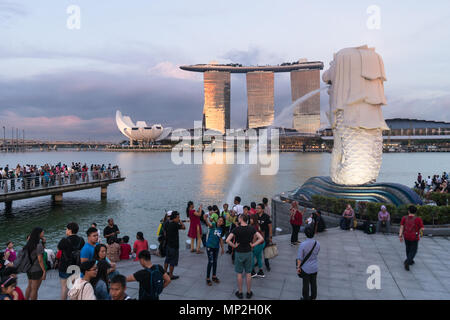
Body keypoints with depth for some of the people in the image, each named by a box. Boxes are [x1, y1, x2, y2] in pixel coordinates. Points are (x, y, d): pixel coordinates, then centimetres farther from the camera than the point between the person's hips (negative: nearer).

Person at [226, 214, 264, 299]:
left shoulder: (236, 229, -15)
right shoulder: (251, 229, -5)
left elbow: (227, 240, -24)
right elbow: (261, 239, -6)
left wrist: (234, 246, -10)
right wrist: (253, 245, -2)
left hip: (239, 253, -3)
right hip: (248, 253, 3)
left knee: (239, 274, 10)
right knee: (248, 274, 12)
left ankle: (240, 292, 19)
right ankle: (249, 292, 21)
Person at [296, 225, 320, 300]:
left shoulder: (302, 244, -26)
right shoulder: (317, 243, -15)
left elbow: (299, 258, -18)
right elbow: (316, 253, 3)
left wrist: (298, 267, -6)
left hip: (306, 268, -3)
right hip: (315, 267, 3)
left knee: (306, 284, 14)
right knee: (313, 283, 22)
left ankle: (306, 298, 31)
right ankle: (313, 297, 39)